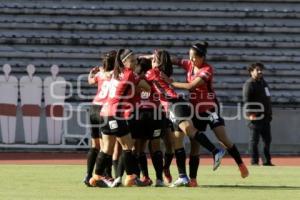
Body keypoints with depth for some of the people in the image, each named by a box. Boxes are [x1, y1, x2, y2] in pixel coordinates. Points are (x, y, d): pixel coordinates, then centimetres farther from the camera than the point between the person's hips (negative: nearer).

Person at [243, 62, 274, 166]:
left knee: (267, 139, 10)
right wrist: (250, 114, -25)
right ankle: (254, 161, -2)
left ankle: (267, 161, 17)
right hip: (255, 115, -9)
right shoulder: (249, 84, -7)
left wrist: (269, 113, 17)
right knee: (255, 139, -5)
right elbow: (246, 100, -16)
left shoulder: (263, 82, 19)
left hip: (265, 116, 9)